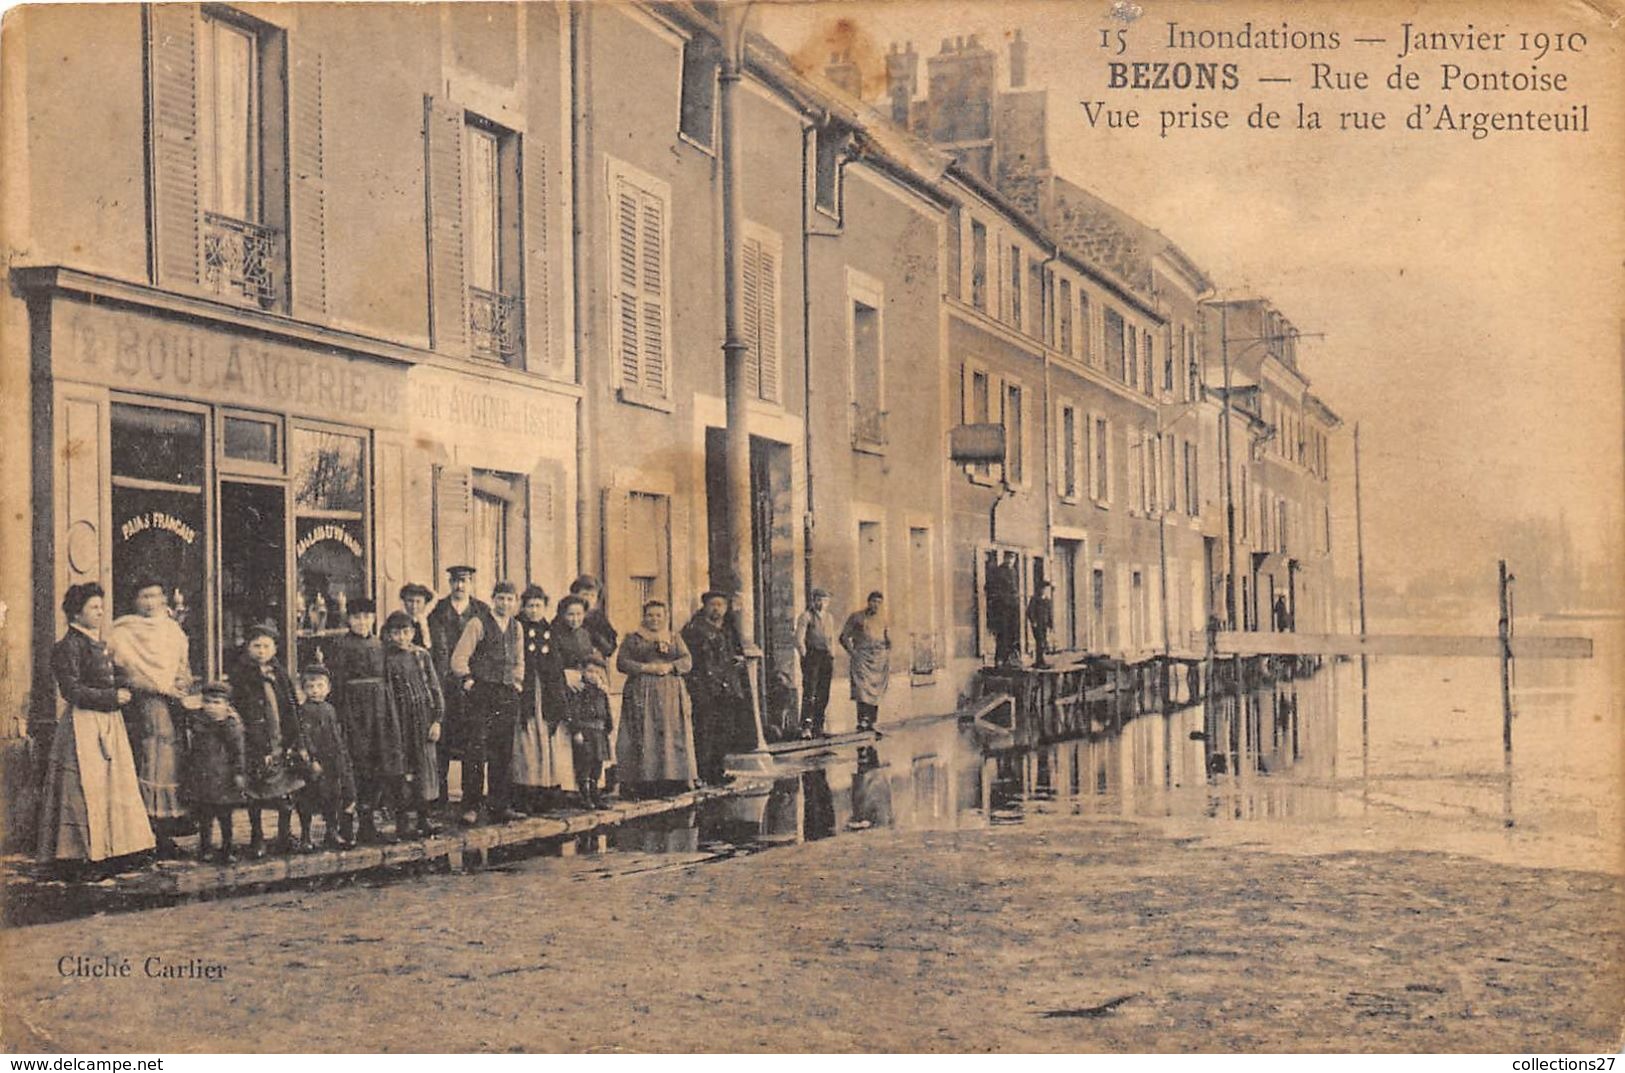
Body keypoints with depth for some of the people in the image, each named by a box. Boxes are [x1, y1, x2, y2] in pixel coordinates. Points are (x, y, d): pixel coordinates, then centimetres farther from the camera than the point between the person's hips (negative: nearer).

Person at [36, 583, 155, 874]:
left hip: (108, 723, 8)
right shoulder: (68, 646, -8)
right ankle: (74, 852, -3)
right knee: (85, 787, -8)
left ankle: (107, 847, 6)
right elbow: (72, 690, -15)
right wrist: (112, 697, -14)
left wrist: (124, 692, 10)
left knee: (115, 783, 4)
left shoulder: (100, 645, 18)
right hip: (83, 723, -8)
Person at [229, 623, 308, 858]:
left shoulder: (281, 674, 11)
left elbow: (293, 711, 12)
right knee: (256, 795, 3)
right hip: (257, 746, -4)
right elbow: (237, 712, -9)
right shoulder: (240, 676, -4)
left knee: (286, 793, 5)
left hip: (283, 743, 4)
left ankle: (284, 836, 18)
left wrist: (299, 744, 7)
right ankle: (257, 839, 15)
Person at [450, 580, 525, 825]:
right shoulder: (478, 624, -4)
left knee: (503, 754, 9)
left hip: (507, 695, 6)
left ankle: (501, 805, 15)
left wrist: (517, 681, 13)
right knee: (475, 752, -8)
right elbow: (459, 658, -5)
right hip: (480, 696, -6)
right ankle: (471, 807, -5)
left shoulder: (516, 627, 14)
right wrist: (468, 681, -12)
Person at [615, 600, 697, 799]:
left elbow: (687, 662, 6)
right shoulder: (633, 638, 12)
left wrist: (670, 667, -13)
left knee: (671, 736, -6)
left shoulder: (675, 639, 18)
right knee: (644, 737, -10)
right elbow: (621, 663, 0)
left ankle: (672, 780, -7)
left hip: (671, 695, 2)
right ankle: (644, 782, -12)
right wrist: (646, 668, -11)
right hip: (641, 694, -2)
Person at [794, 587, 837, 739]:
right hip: (811, 654, -6)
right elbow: (799, 640, -6)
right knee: (809, 692, -15)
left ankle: (818, 727, 11)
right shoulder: (806, 616, -1)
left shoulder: (830, 618, 18)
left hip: (826, 657, 6)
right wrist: (806, 658, -12)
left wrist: (832, 660, 18)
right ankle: (806, 727, -20)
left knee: (823, 695, 5)